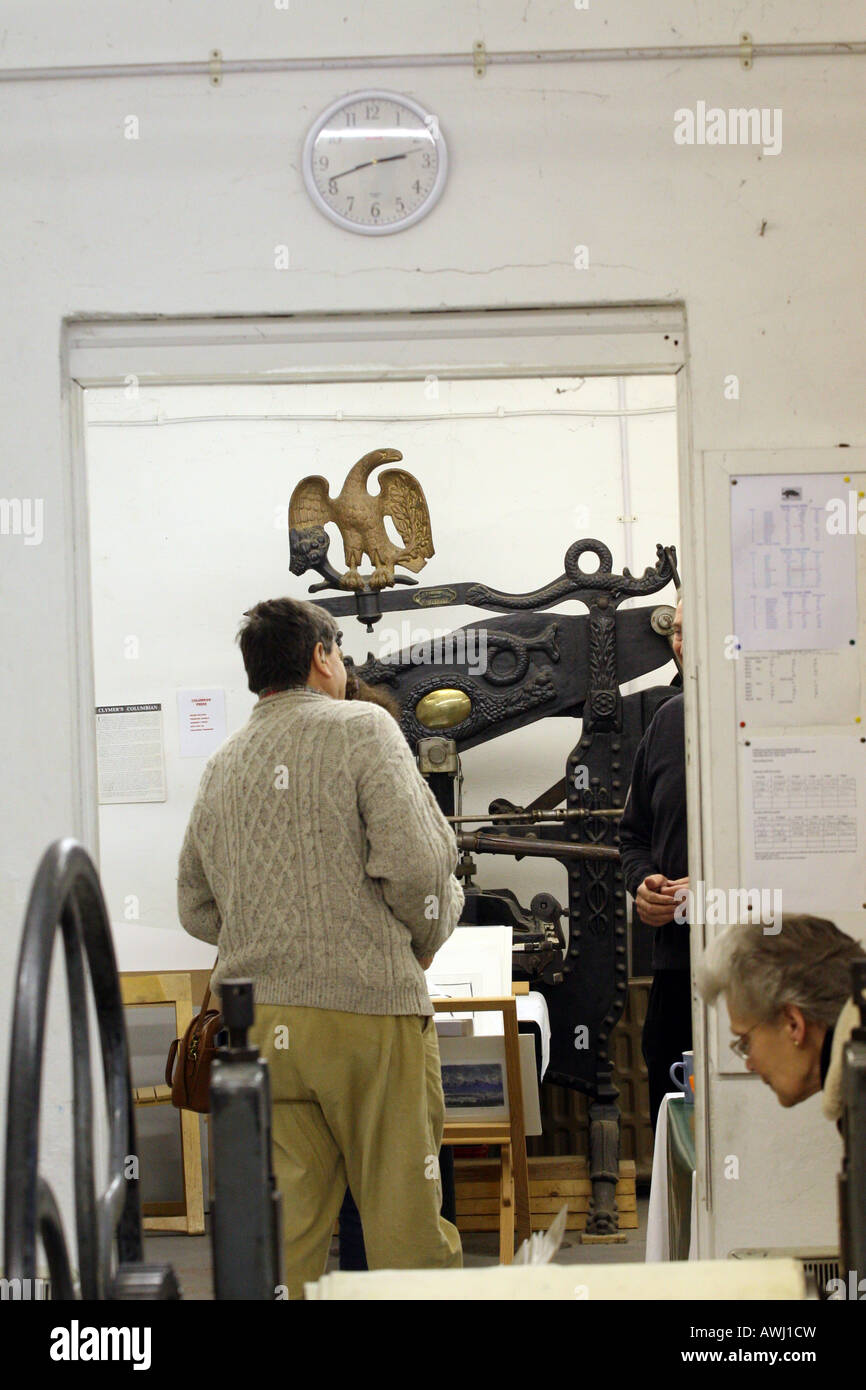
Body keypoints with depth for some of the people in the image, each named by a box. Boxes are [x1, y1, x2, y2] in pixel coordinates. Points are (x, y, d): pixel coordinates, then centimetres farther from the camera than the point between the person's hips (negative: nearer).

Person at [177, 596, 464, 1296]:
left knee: (283, 1226, 6)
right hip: (368, 1009, -5)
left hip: (257, 1021, 5)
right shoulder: (362, 728, -3)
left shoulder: (223, 765, 14)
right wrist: (422, 941, 5)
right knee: (405, 1223, 1)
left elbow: (197, 909, 18)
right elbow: (416, 862, -13)